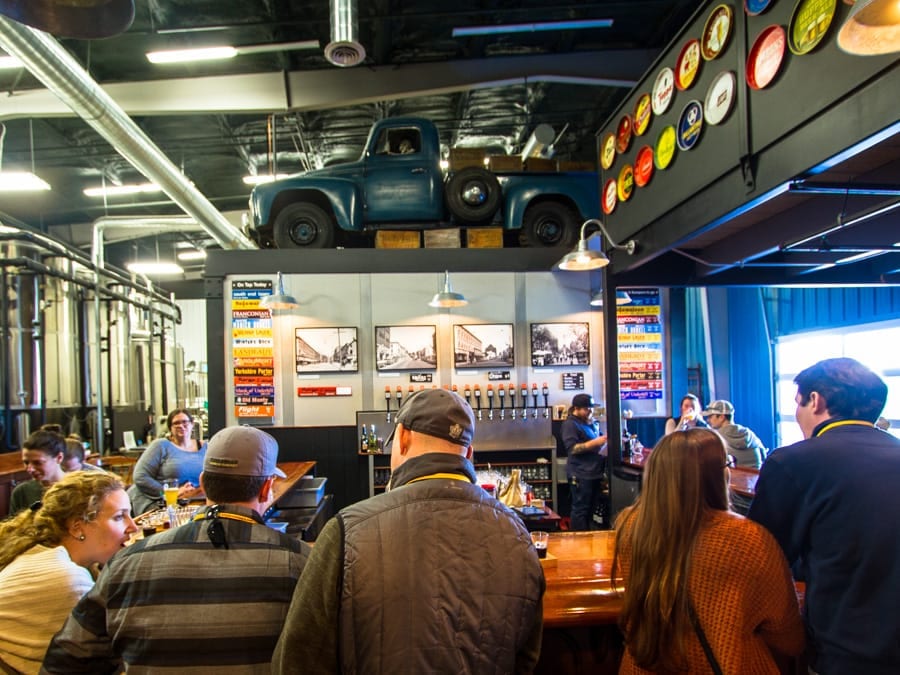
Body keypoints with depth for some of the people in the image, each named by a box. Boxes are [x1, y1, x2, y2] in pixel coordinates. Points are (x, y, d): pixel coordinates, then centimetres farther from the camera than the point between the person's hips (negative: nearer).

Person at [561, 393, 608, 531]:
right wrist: (595, 443, -23)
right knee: (580, 510, -4)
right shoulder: (570, 424, -10)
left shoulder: (591, 422, 15)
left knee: (592, 509, 14)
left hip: (595, 472, 9)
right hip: (581, 475, -8)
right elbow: (572, 448, -19)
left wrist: (604, 440, 8)